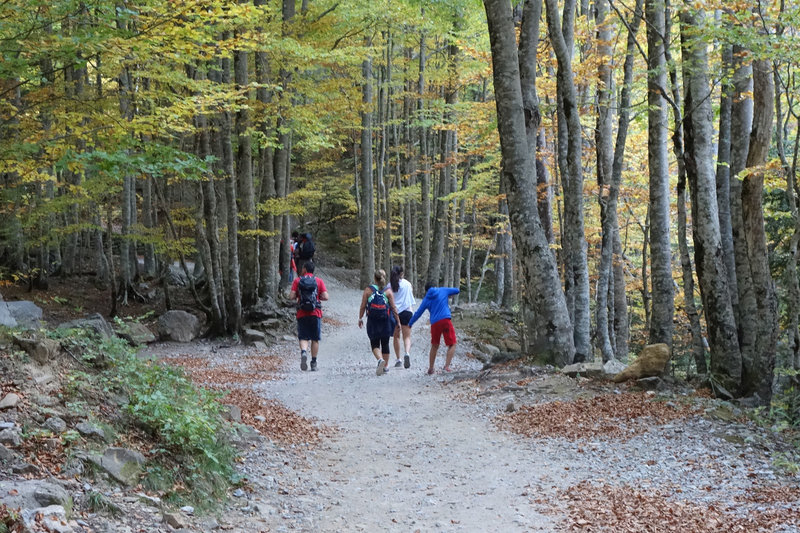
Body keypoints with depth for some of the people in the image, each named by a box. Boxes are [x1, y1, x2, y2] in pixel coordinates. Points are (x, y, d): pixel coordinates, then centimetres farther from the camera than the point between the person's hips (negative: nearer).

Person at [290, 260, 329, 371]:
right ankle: (314, 363, 11)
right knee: (315, 339, 9)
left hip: (302, 314, 0)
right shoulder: (319, 281, 4)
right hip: (316, 313, 0)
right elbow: (325, 297, -5)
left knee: (303, 338, 4)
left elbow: (292, 296, -6)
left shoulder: (297, 281, 2)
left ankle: (303, 352, -26)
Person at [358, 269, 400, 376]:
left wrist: (360, 319, 10)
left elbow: (363, 306, -3)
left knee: (375, 344, 6)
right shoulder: (388, 291, -3)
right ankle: (385, 366, 23)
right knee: (385, 344, 15)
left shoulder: (368, 290, -4)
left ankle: (380, 359, -22)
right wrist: (398, 321, 4)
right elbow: (393, 308, -3)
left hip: (373, 322, -1)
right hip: (386, 322, 1)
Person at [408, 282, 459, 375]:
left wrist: (410, 324, 29)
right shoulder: (443, 290, 10)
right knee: (452, 344, 3)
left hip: (434, 323, 3)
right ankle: (447, 366, -11)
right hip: (445, 320, -3)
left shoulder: (426, 299, 14)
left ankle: (430, 368, 22)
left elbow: (418, 313, 17)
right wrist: (448, 294, 35)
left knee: (434, 346, 18)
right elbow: (457, 290, 16)